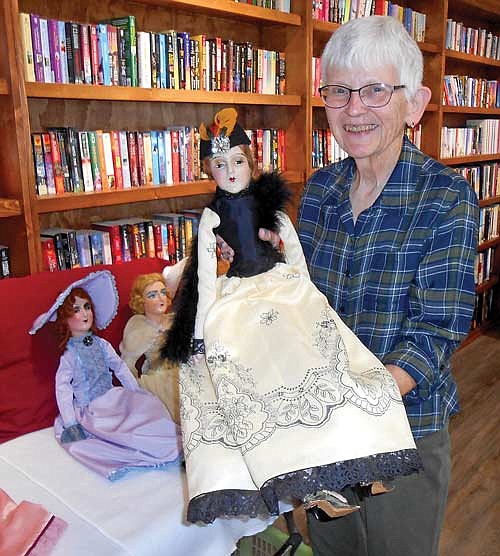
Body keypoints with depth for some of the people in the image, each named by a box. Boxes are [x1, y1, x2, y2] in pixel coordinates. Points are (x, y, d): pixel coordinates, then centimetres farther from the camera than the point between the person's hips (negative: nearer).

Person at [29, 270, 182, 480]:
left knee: (147, 405, -16)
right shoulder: (69, 354, -7)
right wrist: (70, 423, -17)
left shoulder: (101, 345, 6)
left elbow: (121, 368, 14)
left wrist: (138, 394, 10)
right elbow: (62, 388, -11)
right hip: (88, 411, -4)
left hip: (113, 400, 5)